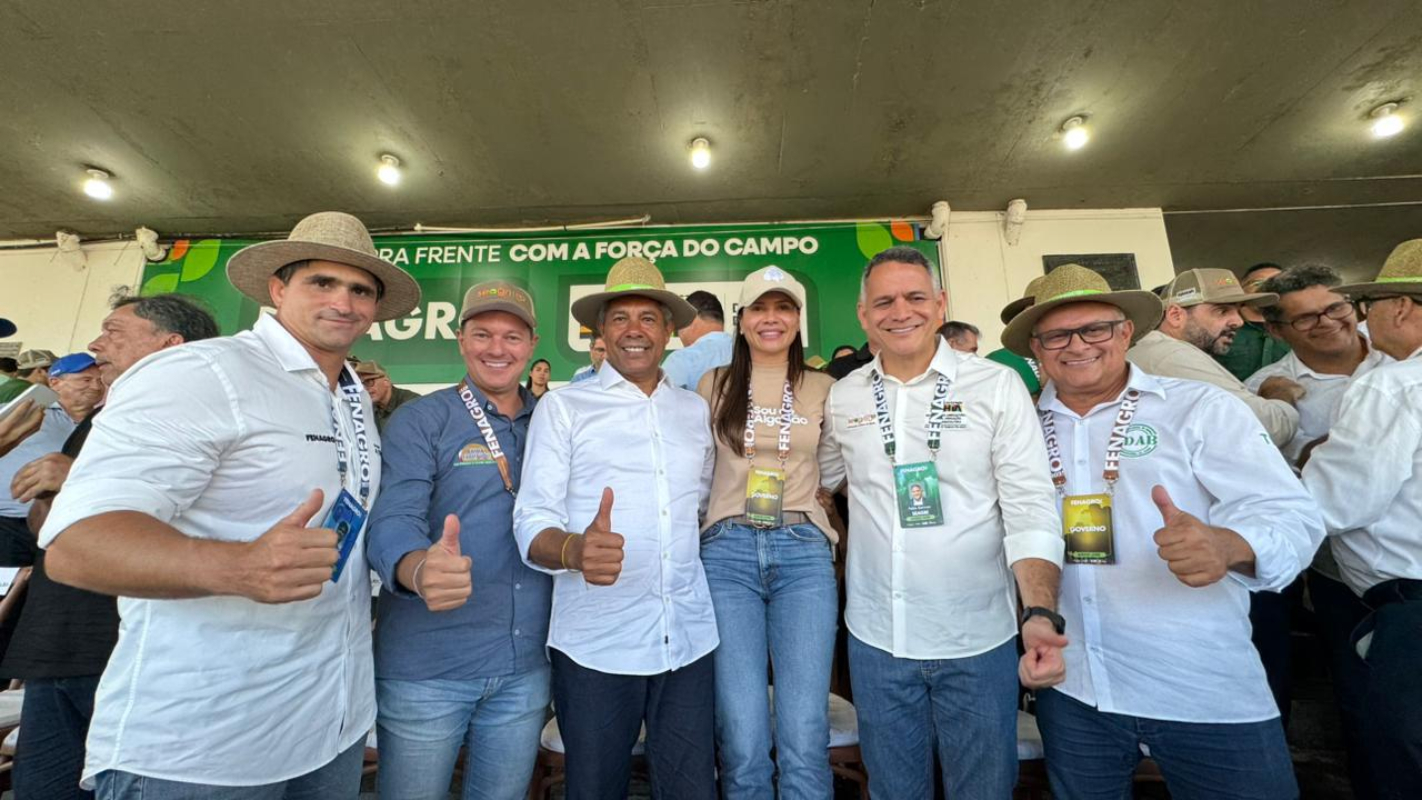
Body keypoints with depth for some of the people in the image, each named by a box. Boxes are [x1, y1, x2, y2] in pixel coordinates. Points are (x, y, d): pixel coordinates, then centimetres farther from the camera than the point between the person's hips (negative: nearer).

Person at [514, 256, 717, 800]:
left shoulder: (695, 409, 9)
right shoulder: (562, 407, -3)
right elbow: (531, 523, -9)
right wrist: (575, 550, -29)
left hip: (690, 640, 3)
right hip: (595, 645, -3)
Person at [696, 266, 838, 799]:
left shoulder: (823, 389, 9)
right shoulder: (714, 385, 9)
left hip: (804, 553, 1)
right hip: (728, 552, 0)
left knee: (804, 740, -2)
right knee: (742, 742, 1)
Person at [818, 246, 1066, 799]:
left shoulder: (997, 386, -6)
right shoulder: (843, 396, 1)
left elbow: (1031, 508, -10)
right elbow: (823, 479, 14)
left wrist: (1041, 615, -22)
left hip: (978, 641, -2)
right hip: (876, 638, 2)